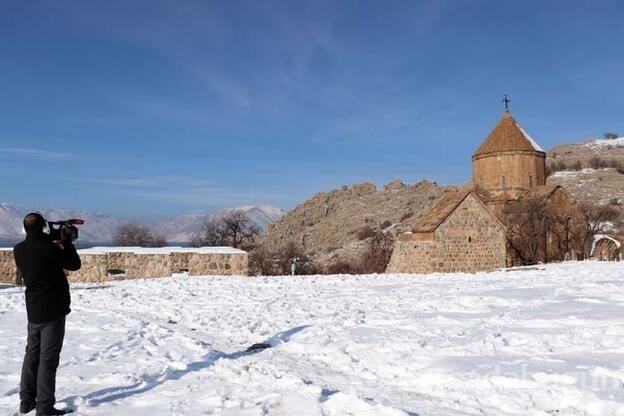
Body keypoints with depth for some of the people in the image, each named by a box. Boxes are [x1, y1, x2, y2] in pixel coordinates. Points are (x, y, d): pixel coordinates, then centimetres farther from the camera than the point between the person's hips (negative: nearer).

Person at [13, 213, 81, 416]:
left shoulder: (19, 250, 1)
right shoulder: (49, 248, -19)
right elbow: (74, 264, -7)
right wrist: (67, 242, 2)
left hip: (33, 311, 7)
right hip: (53, 311, -7)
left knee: (32, 355, 17)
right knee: (48, 359, -2)